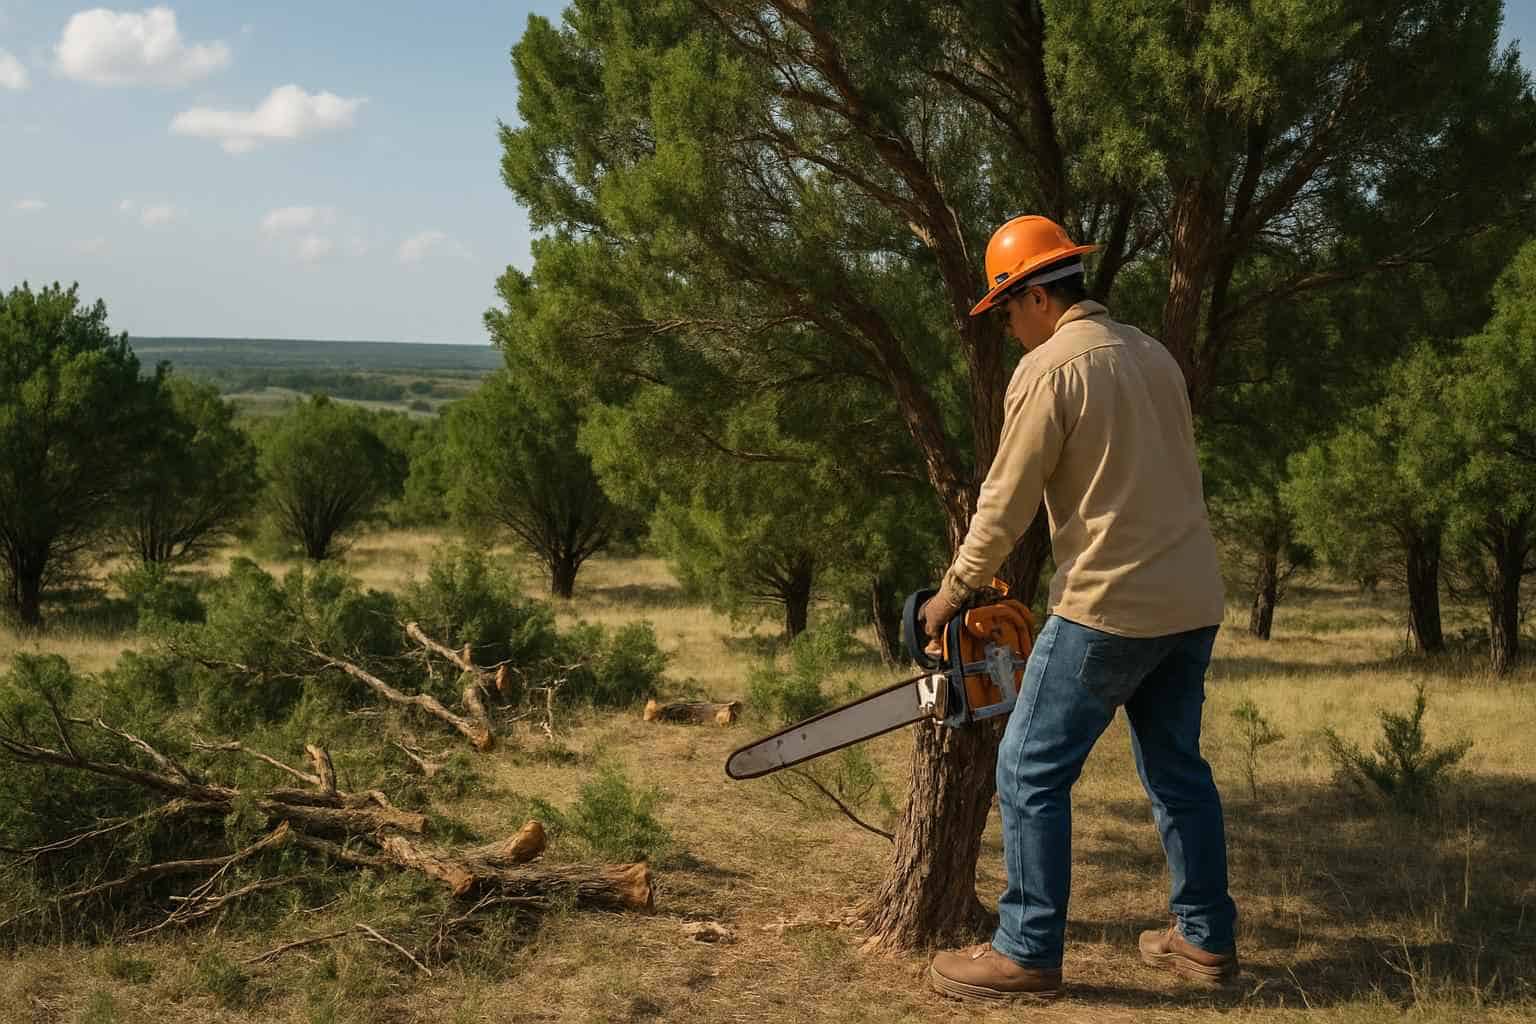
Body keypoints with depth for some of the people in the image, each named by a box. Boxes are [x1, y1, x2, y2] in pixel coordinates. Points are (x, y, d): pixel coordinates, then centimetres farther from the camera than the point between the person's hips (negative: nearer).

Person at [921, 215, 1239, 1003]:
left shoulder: (1047, 369, -11)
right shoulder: (1154, 354, 11)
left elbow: (1006, 503, -8)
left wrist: (953, 592, 5)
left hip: (1110, 606, -8)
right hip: (1193, 602, 8)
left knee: (1032, 771, 1)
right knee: (1176, 767, 18)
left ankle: (1028, 954, 5)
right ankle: (1206, 939, 24)